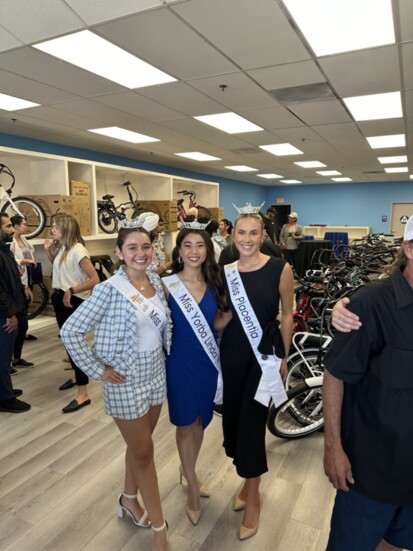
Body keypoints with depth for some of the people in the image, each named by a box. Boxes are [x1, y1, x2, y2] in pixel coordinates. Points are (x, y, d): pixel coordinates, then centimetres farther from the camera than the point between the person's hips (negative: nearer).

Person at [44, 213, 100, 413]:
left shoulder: (77, 250, -18)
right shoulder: (60, 248, 9)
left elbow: (95, 279, -22)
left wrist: (72, 290, -28)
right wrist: (49, 251, 10)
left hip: (74, 301, -9)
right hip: (59, 299, 9)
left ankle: (83, 394, -1)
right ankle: (76, 375, 38)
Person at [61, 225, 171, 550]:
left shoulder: (156, 281, -1)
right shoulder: (110, 290, -20)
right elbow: (70, 331, -18)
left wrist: (167, 352, 7)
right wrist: (98, 370, -15)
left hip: (156, 373, 6)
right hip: (126, 380, -5)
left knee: (139, 446, 22)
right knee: (143, 452, 9)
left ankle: (129, 499, 48)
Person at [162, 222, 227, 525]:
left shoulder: (213, 283, -1)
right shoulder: (167, 285, -12)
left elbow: (218, 322, 9)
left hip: (209, 361, 4)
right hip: (180, 363, -4)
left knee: (201, 420, 20)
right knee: (185, 425, 11)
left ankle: (188, 471, 47)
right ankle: (193, 489, 32)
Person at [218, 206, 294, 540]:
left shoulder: (281, 269, -11)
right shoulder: (225, 272, -1)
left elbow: (287, 315, -3)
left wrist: (284, 357, 2)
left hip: (265, 356, -4)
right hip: (232, 353, 4)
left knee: (252, 425, 1)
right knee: (232, 419, 14)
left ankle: (253, 497, 27)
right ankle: (248, 481, 41)